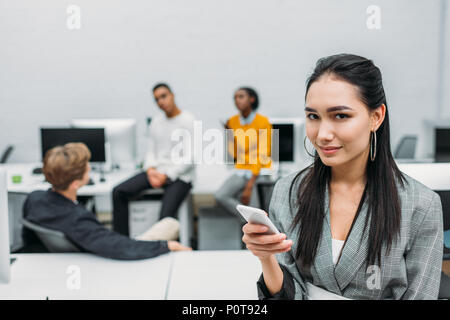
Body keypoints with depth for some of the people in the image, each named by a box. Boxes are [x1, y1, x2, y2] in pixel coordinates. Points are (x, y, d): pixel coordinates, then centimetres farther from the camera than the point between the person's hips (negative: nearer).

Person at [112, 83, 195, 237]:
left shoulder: (188, 121, -7)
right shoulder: (156, 122, 14)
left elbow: (189, 159, -12)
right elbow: (151, 151, 13)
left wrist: (166, 176, -18)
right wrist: (151, 170, -8)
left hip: (179, 176, -6)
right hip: (156, 171, 6)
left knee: (165, 217, -29)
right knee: (118, 192, -11)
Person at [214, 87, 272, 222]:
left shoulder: (263, 122, -7)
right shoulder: (233, 121, 6)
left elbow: (263, 156, -11)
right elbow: (235, 155, 9)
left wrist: (250, 185, -18)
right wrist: (230, 134, -6)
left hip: (259, 170, -4)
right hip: (241, 169, 4)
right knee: (220, 196, -19)